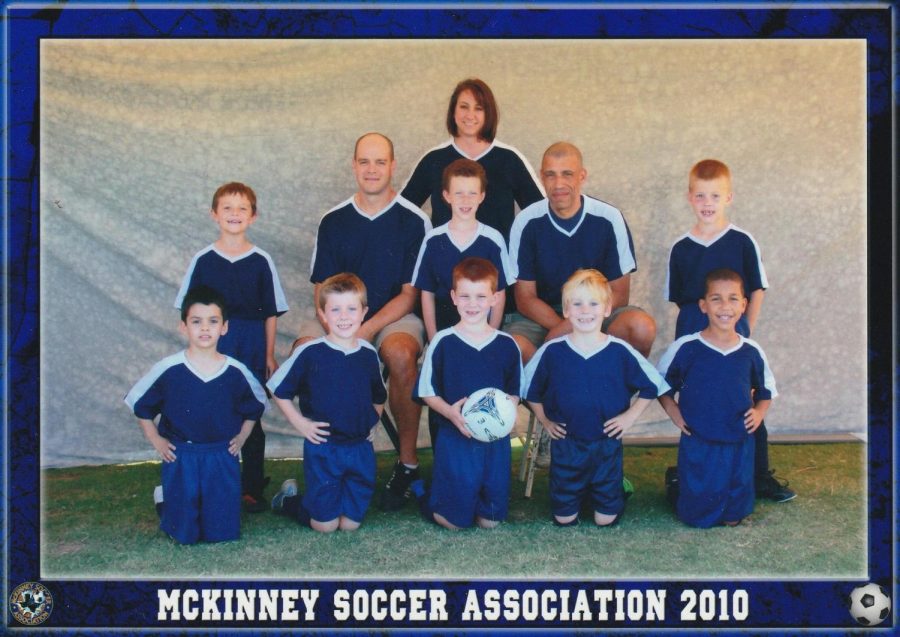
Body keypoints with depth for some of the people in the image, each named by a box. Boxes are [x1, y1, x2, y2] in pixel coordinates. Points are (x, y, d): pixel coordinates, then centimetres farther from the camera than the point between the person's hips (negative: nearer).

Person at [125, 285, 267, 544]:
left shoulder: (236, 372, -6)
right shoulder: (168, 370, -12)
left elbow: (256, 405, 14)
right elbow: (139, 405, 4)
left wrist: (242, 437, 7)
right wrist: (156, 440, 2)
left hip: (223, 457, 2)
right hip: (180, 456, -2)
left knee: (224, 533, 5)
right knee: (184, 534, 2)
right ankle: (163, 498, 34)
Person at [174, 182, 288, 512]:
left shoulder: (261, 261, 3)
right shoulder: (202, 260, 3)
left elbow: (271, 312, 6)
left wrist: (269, 354, 5)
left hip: (251, 348, 0)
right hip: (212, 347, 0)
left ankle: (252, 488, 13)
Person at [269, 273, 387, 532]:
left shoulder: (369, 354, 3)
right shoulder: (310, 353, -10)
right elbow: (278, 390, -1)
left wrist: (373, 420, 7)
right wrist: (299, 423, -7)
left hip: (360, 449, 4)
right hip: (322, 447, -4)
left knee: (351, 523, 7)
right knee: (325, 524, 1)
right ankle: (289, 499, 29)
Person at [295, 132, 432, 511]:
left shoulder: (414, 221, 0)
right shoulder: (333, 222, 10)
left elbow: (410, 293, -3)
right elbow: (322, 290, 8)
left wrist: (367, 329, -17)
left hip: (395, 317, -3)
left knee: (400, 353, -37)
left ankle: (408, 461, -19)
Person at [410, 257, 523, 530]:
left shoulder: (507, 345, 0)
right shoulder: (442, 342, -6)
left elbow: (515, 392, 10)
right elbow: (428, 392, -2)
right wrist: (450, 412, -19)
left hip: (495, 439, 3)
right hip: (454, 438, -3)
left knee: (491, 519, 10)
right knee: (454, 520, 3)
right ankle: (422, 491, 31)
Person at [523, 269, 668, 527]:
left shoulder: (621, 351, -10)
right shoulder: (551, 351, -9)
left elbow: (652, 385, 2)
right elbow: (530, 389, 6)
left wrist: (630, 416, -5)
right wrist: (544, 420, 1)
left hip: (607, 444, 0)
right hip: (566, 445, 0)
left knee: (606, 519, 11)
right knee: (564, 518, 11)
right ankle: (576, 496, 40)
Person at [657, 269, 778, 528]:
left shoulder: (752, 352, -1)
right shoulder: (685, 348, -10)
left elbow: (767, 390, 16)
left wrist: (759, 412, -2)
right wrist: (674, 413, -9)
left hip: (740, 446, 3)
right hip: (698, 445, -3)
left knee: (734, 518, 12)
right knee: (696, 516, 7)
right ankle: (674, 483, 34)